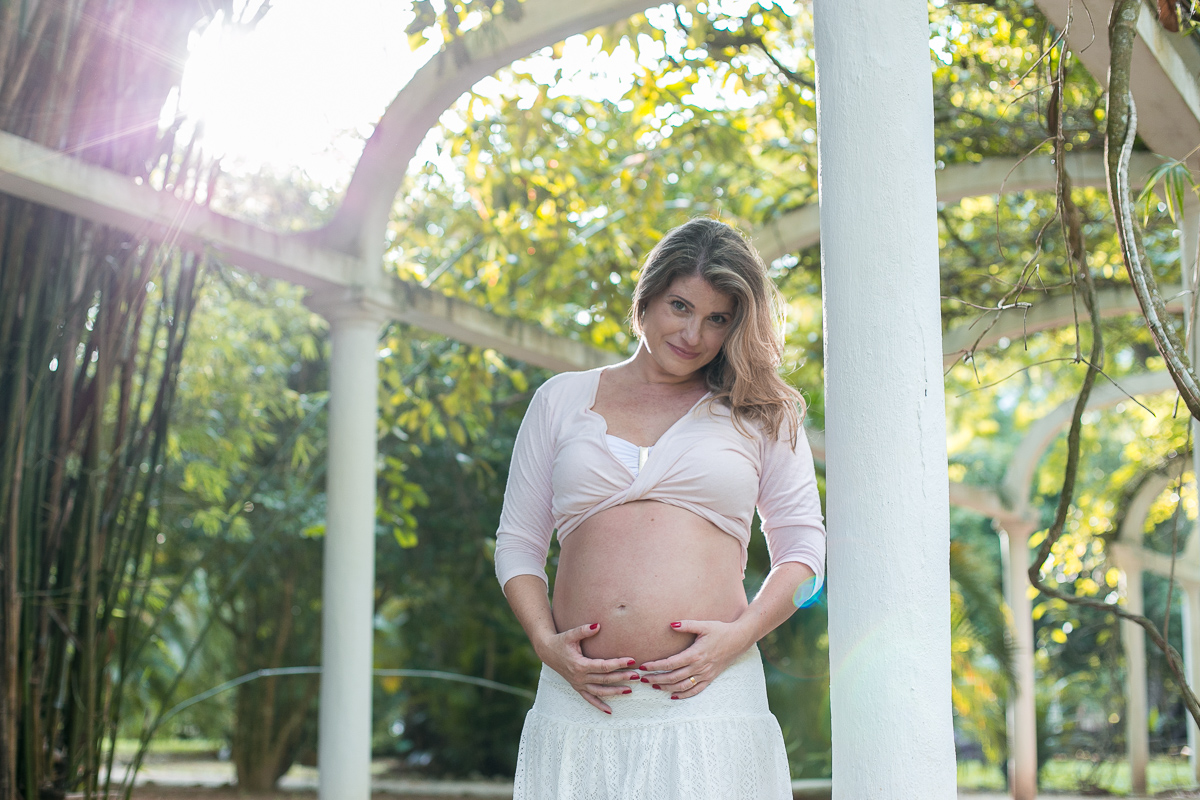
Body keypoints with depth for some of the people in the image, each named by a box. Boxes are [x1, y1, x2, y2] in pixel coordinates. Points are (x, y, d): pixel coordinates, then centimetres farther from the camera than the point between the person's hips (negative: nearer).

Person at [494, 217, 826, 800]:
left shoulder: (759, 414, 12)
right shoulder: (561, 400, 15)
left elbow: (802, 545, 10)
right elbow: (518, 543, 15)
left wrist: (739, 635, -7)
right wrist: (545, 642, -2)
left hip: (706, 704, -1)